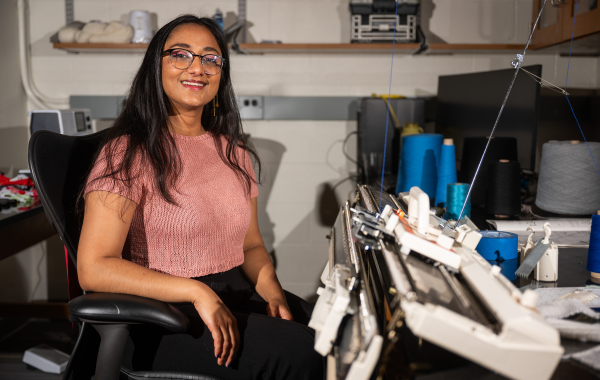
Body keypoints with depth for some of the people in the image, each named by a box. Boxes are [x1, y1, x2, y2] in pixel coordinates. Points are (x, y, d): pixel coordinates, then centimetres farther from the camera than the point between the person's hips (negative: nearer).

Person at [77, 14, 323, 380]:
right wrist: (198, 292, -21)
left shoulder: (233, 151, 14)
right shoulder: (129, 153, -8)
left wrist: (273, 292, -4)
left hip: (236, 296, 6)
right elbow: (94, 269, -15)